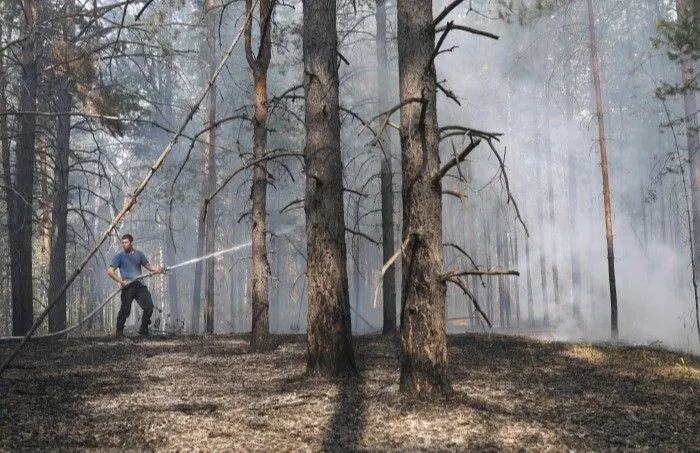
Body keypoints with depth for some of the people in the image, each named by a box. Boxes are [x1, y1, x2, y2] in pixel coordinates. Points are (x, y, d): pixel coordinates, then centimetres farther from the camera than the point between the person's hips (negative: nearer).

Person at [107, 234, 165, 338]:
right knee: (125, 309, -9)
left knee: (149, 306, -3)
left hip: (139, 285, 4)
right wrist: (120, 281, -12)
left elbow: (148, 265, 18)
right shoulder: (119, 256, 3)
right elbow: (110, 271, -2)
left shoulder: (139, 254, 15)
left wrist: (158, 269, -2)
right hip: (127, 286, -4)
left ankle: (143, 329, 13)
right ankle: (119, 331, 6)